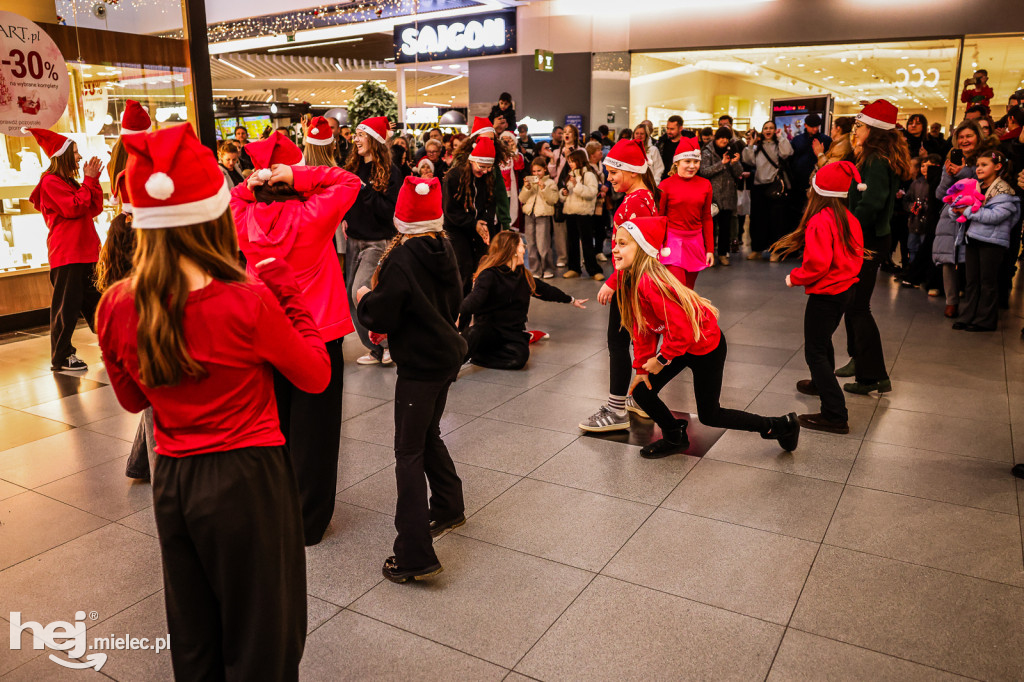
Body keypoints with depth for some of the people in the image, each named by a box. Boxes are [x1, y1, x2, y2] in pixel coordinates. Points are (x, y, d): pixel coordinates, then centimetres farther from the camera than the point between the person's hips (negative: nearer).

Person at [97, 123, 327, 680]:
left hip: (172, 483, 5)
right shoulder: (249, 302, -23)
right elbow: (316, 376, -7)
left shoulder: (116, 308, -9)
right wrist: (284, 292, -3)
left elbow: (132, 399, 9)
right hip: (248, 481, -5)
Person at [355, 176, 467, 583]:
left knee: (409, 452, -4)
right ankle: (449, 507, 43)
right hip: (446, 354, 8)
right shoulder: (445, 250, 4)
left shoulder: (401, 259, -18)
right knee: (428, 435, 25)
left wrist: (365, 298, 3)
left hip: (419, 365, -8)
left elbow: (381, 318, -17)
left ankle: (415, 555, -4)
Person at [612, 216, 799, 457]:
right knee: (641, 392, 5)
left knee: (708, 415, 7)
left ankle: (783, 426, 24)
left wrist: (661, 360, -18)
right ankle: (675, 438, 30)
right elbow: (642, 329, 4)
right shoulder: (631, 279, -4)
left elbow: (681, 329, -33)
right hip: (682, 345, 8)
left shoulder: (650, 282, -33)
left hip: (706, 347, -8)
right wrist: (642, 367, 3)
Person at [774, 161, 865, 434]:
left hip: (825, 294, -9)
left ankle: (835, 415, -4)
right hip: (846, 289, 9)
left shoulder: (819, 221, -22)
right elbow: (857, 254, 10)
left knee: (815, 352, -3)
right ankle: (821, 383, 52)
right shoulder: (849, 219, 3)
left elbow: (818, 263, -28)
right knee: (824, 339, 29)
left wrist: (795, 278, -13)